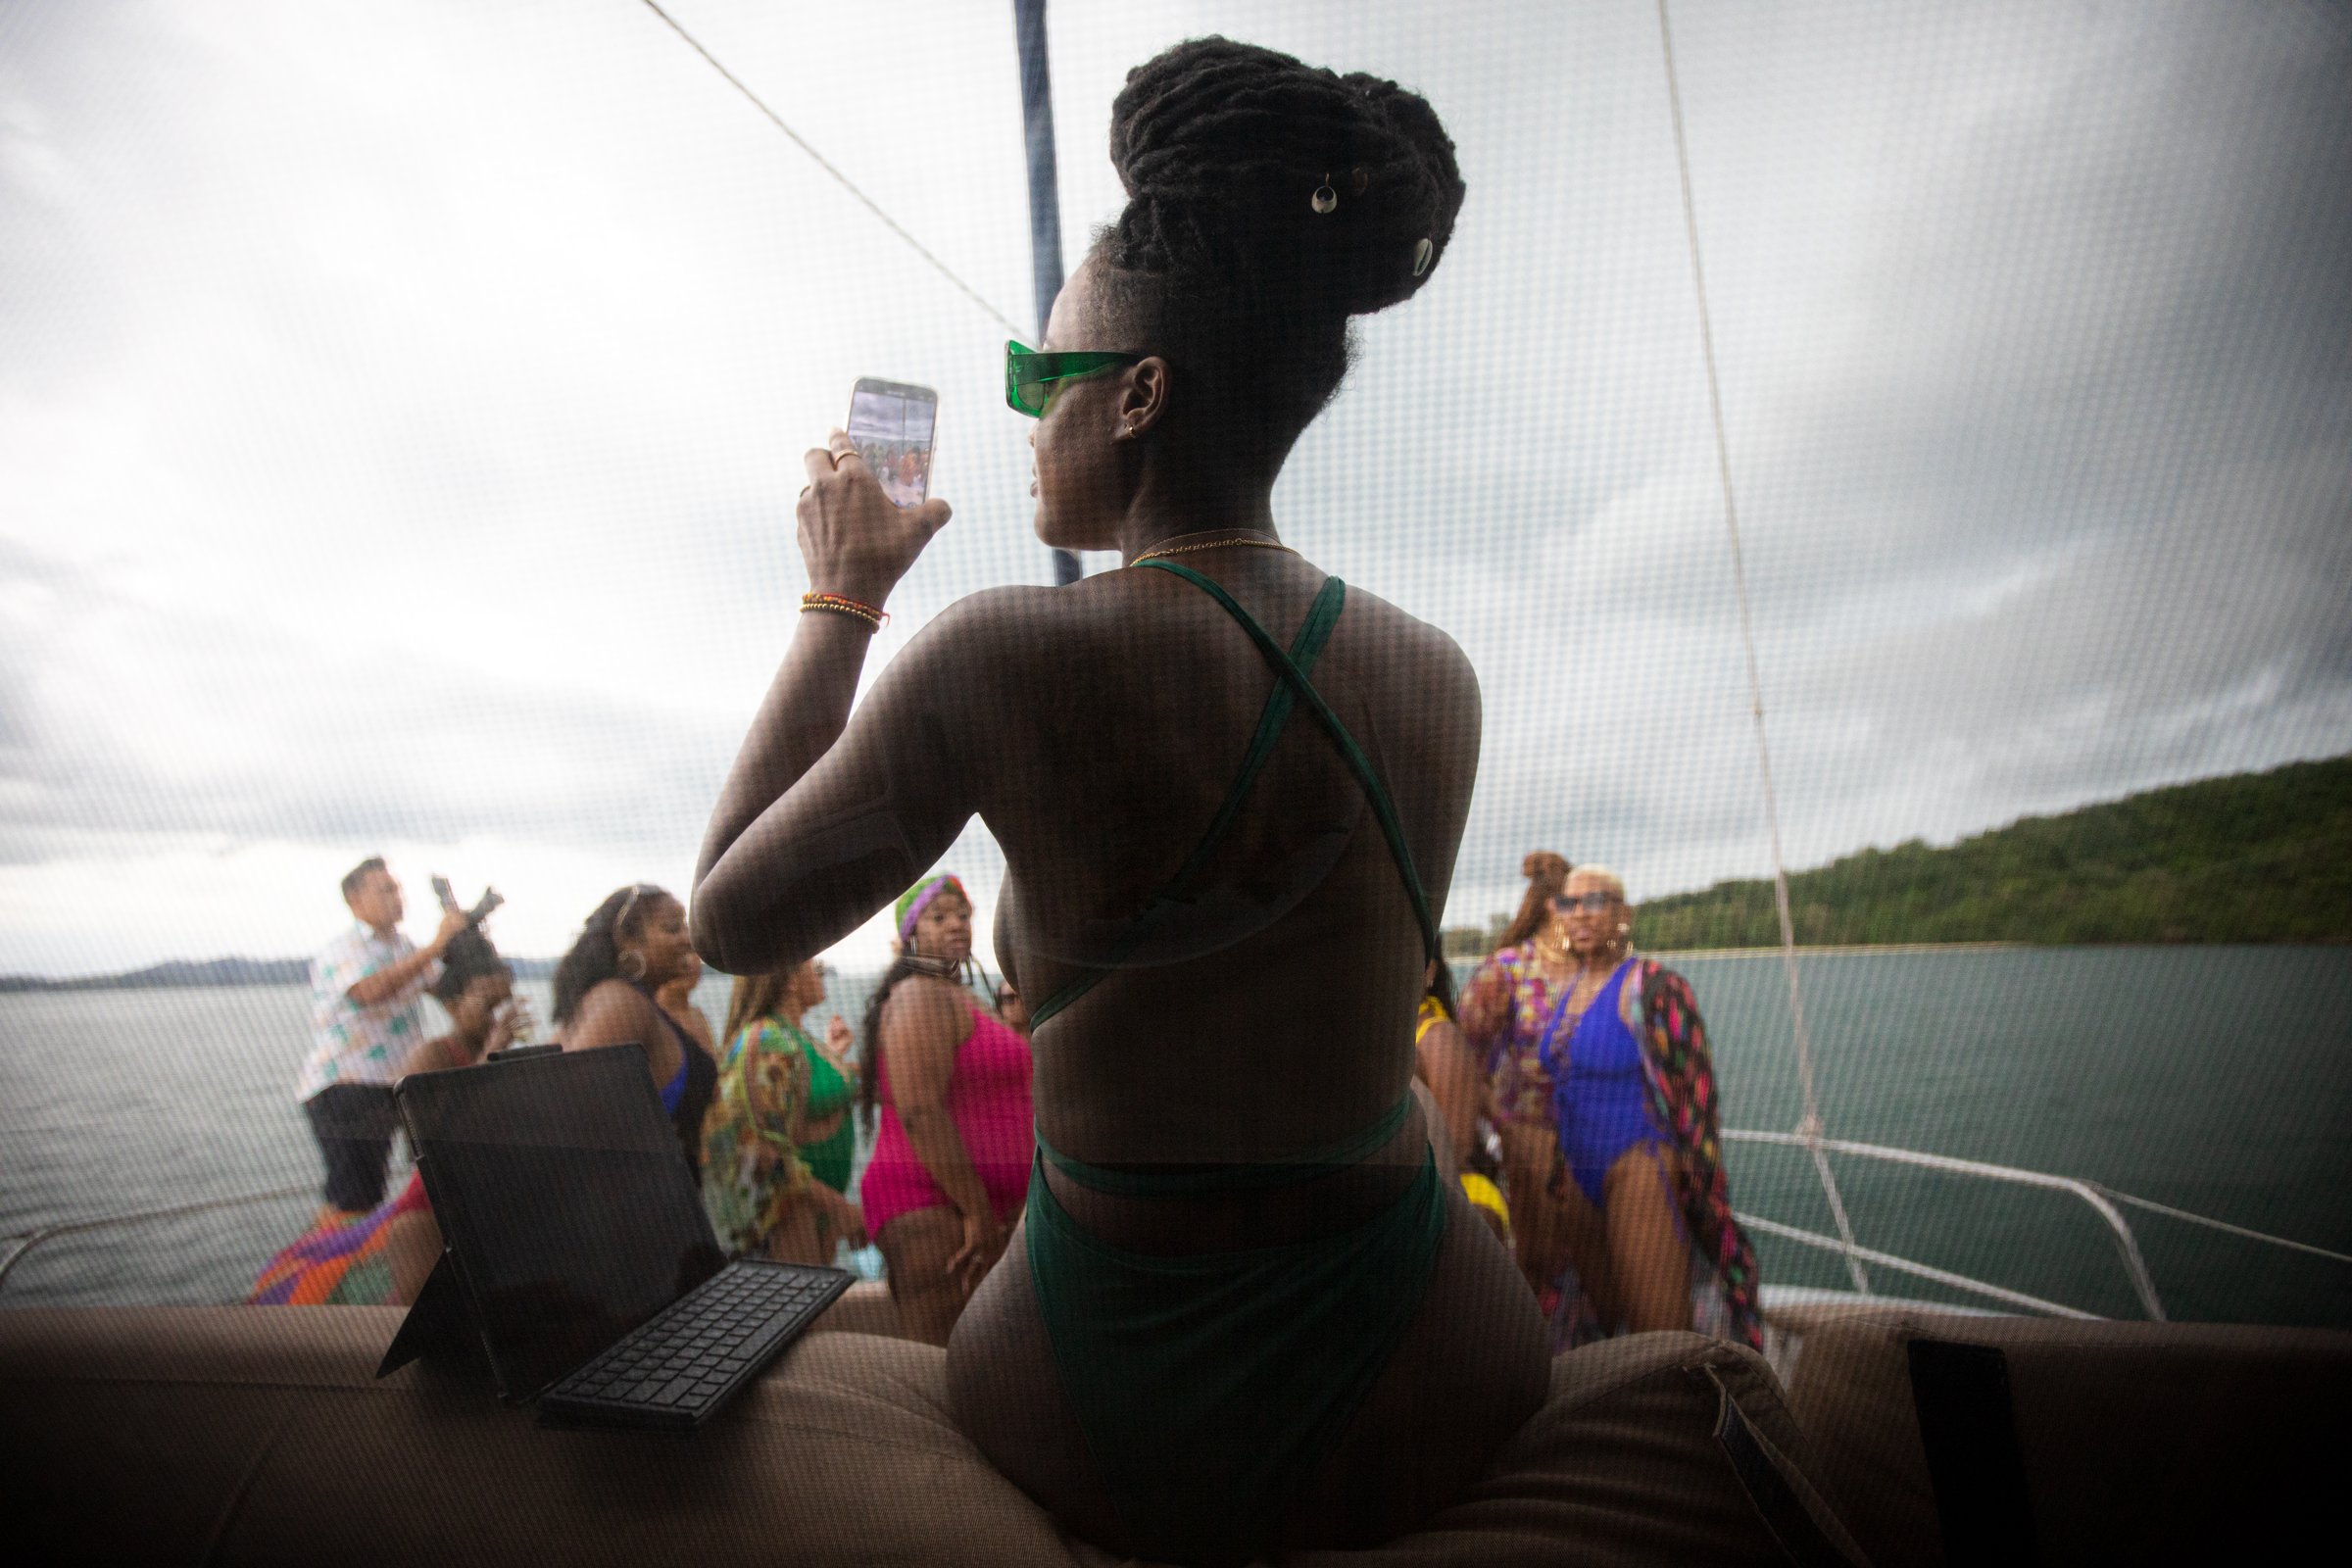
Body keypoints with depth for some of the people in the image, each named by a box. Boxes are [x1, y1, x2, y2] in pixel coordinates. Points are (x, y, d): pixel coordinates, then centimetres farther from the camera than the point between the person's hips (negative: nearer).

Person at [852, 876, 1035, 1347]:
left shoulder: (955, 999, 19)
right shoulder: (922, 997, -13)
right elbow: (919, 1112, -23)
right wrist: (978, 1212, -19)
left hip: (974, 1212, 10)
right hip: (934, 1208, -10)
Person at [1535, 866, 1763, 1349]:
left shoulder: (1654, 987, -16)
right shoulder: (1571, 991, 8)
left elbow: (1695, 1094, -15)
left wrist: (1700, 1195, -14)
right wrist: (1563, 1173, 18)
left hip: (1643, 1171, -8)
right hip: (1584, 1174, 8)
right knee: (1598, 1313, 20)